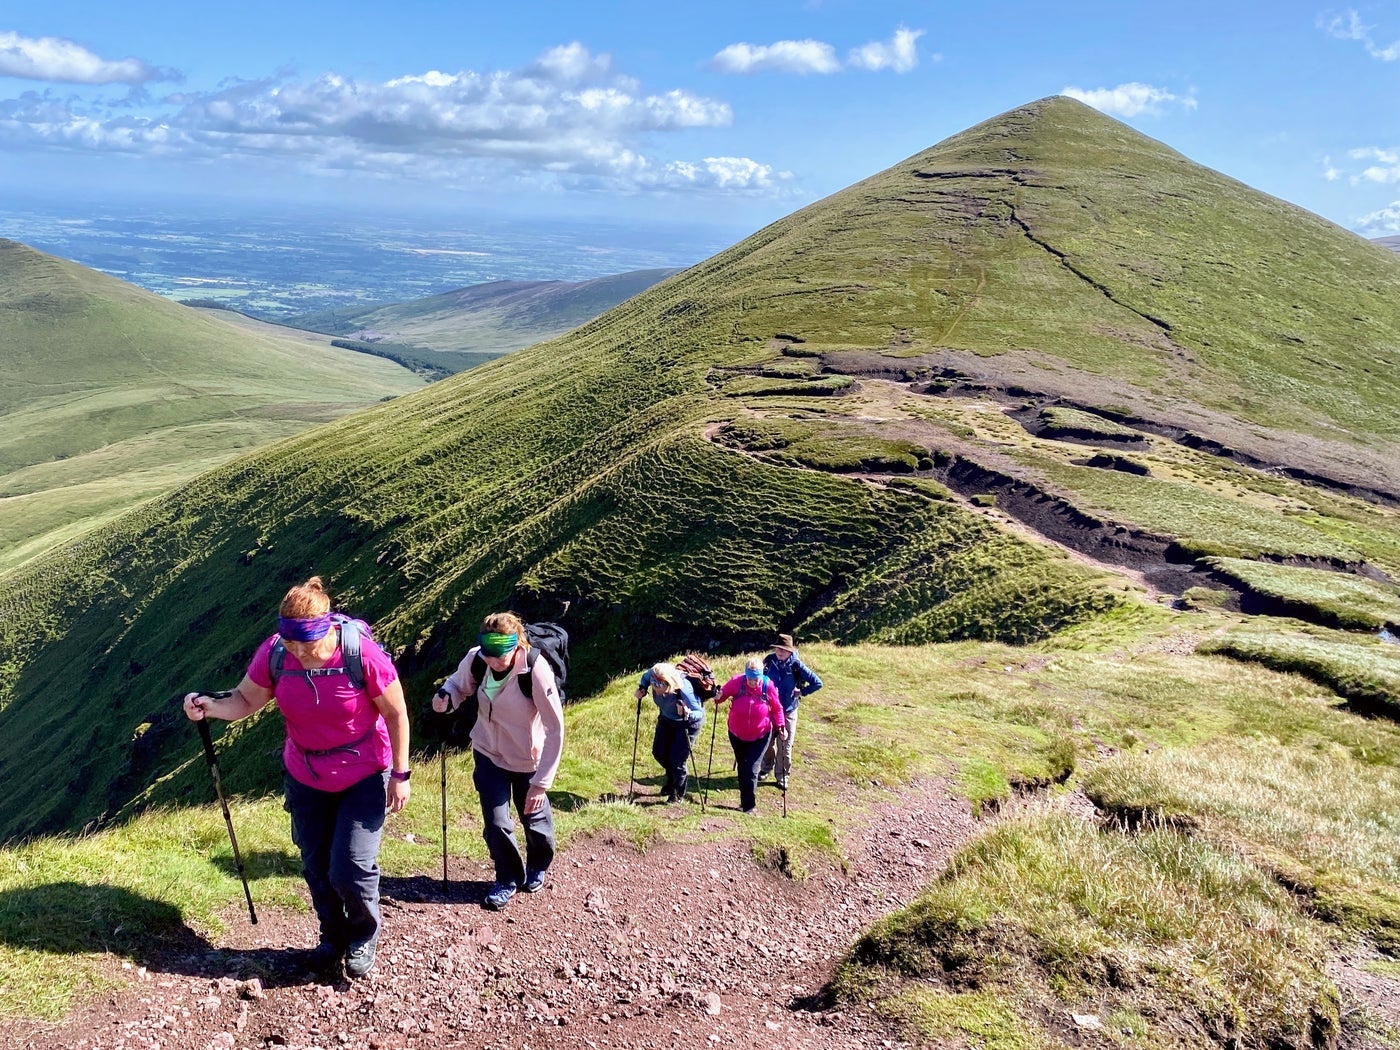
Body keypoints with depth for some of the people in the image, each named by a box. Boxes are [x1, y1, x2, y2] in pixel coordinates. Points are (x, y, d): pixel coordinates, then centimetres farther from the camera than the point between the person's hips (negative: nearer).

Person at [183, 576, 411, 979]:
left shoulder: (361, 652, -28)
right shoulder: (274, 654, -18)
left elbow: (396, 713, -17)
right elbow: (246, 699, -3)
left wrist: (400, 774, -13)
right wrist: (211, 707, -25)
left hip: (364, 777, -4)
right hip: (305, 777, 4)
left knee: (349, 869, -6)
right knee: (316, 867, 15)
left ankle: (363, 938, 25)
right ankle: (333, 936, 41)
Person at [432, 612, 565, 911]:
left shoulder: (536, 670, -33)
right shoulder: (475, 659, -22)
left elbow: (555, 729, -27)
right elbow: (458, 684, -1)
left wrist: (542, 782, -26)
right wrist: (446, 697, -27)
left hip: (528, 759, -2)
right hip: (488, 752, 2)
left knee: (535, 818, 14)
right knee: (496, 823, -1)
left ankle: (537, 867, 47)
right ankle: (508, 878, 27)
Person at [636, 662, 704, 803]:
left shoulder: (684, 690, -43)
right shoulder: (653, 675, -29)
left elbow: (699, 713, -33)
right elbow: (645, 676, -2)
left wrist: (688, 714, -53)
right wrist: (642, 689, -21)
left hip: (688, 722, -6)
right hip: (666, 718, 6)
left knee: (677, 759, -5)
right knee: (659, 752, 13)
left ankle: (678, 792, 22)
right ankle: (672, 778, 44)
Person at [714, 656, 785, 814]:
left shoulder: (768, 686, -20)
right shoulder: (736, 682, -20)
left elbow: (777, 708, -5)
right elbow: (723, 692, -4)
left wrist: (780, 726, -10)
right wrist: (718, 697, -25)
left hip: (760, 736, -2)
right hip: (737, 734, 2)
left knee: (751, 769, -7)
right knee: (742, 767, 17)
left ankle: (749, 806, 5)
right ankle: (745, 800, 33)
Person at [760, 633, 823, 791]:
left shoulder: (796, 665, -16)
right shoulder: (769, 661, -9)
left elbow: (817, 683, -11)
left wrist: (801, 692, -10)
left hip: (788, 712, -3)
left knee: (785, 746, 4)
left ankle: (782, 777, 18)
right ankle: (766, 768, 40)